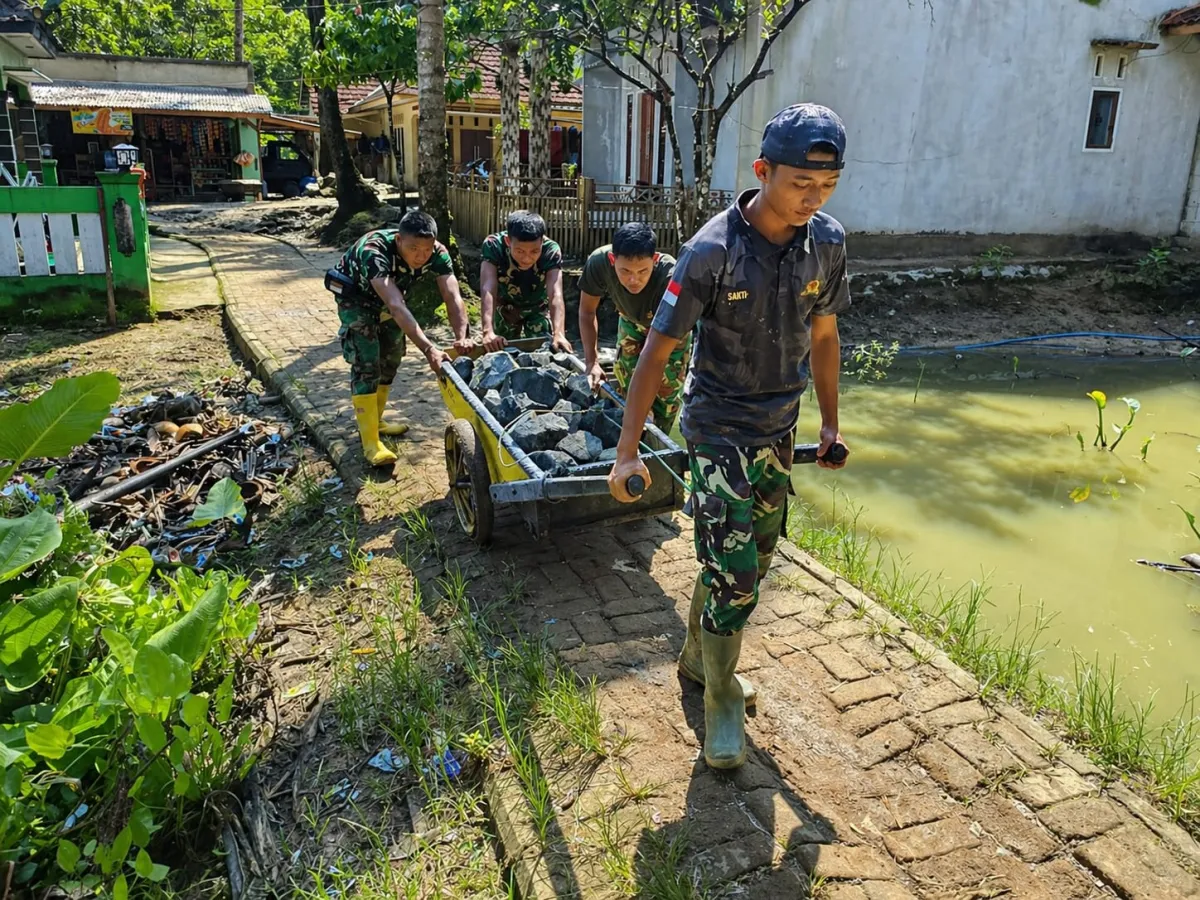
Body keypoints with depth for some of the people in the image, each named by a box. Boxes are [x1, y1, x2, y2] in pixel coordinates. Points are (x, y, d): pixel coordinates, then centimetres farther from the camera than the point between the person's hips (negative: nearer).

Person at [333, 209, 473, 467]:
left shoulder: (437, 253, -28)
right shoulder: (374, 250, -43)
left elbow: (453, 296, -36)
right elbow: (396, 305, -53)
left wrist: (461, 338, -55)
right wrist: (429, 349, -62)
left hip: (389, 294, 6)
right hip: (355, 294, -6)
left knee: (391, 358, 12)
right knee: (366, 361, -15)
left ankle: (375, 420, 32)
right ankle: (370, 440, -14)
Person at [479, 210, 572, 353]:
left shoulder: (551, 251, -34)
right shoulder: (493, 246, -34)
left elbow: (556, 295, -44)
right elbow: (488, 290, -44)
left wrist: (559, 334, -61)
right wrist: (488, 332, -59)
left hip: (538, 308, 0)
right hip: (506, 308, 0)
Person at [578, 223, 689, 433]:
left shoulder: (670, 277, -44)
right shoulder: (599, 262, -35)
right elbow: (587, 311, -16)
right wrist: (592, 362, -24)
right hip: (631, 324, 3)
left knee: (666, 395, -1)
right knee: (625, 392, 1)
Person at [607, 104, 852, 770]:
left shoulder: (827, 243, -4)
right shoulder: (713, 251, -20)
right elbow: (656, 351, -17)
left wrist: (829, 423, 15)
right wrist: (627, 451, -18)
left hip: (779, 429, 6)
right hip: (719, 429, -6)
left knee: (752, 560, 16)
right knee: (732, 575, -6)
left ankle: (698, 656, 40)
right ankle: (721, 699, 17)